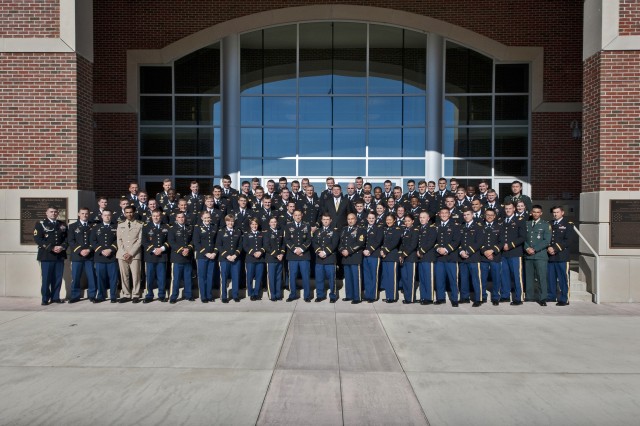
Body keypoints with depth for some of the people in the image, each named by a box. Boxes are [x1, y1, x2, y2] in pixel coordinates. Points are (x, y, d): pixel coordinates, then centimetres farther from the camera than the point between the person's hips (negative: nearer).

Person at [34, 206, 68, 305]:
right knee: (46, 278, -3)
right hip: (46, 255, -3)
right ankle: (45, 299, 6)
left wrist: (62, 247, -10)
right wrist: (52, 248, -16)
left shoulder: (63, 225, 15)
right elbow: (38, 239, -8)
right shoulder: (40, 224, 3)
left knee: (58, 278, 4)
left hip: (60, 256, 3)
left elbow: (67, 238, 11)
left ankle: (55, 297, 13)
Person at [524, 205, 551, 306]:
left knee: (542, 277, -6)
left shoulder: (546, 224, 4)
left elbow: (547, 241, -5)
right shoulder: (527, 224, 14)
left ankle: (542, 298, 0)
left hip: (540, 255, -3)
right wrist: (527, 248, -8)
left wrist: (534, 249, -12)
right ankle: (529, 296, 17)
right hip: (528, 255, 3)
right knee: (529, 277, 8)